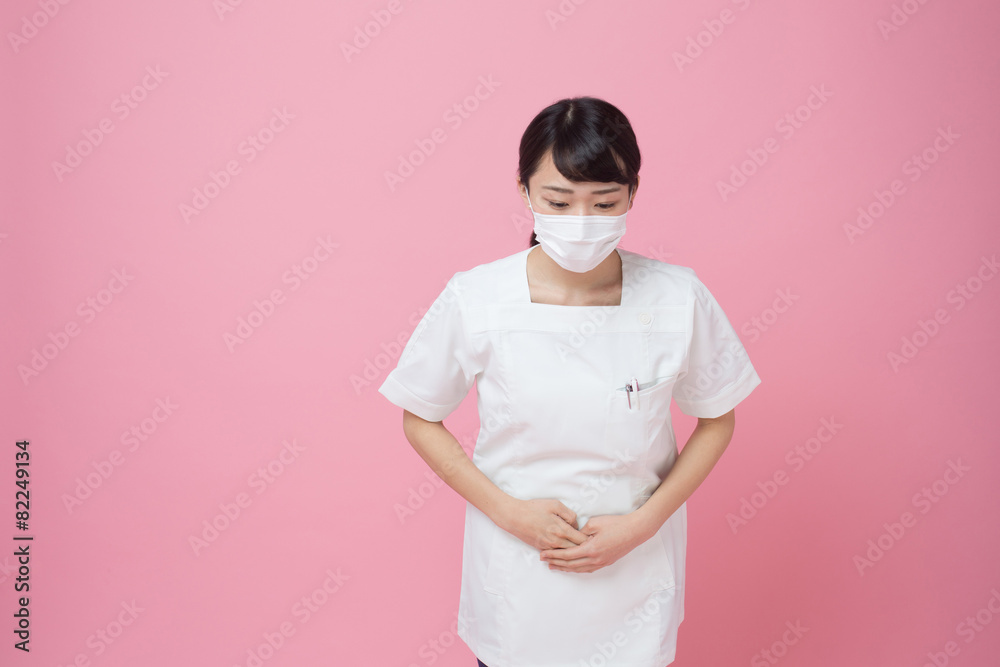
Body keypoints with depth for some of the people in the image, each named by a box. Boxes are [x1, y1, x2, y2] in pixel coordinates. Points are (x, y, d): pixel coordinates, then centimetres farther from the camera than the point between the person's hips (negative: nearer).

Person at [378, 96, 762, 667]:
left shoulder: (679, 299, -14)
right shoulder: (474, 300, -15)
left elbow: (717, 419, -1)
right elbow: (421, 420, -3)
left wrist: (642, 523, -11)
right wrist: (508, 511, -13)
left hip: (633, 571, 1)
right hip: (514, 566, 0)